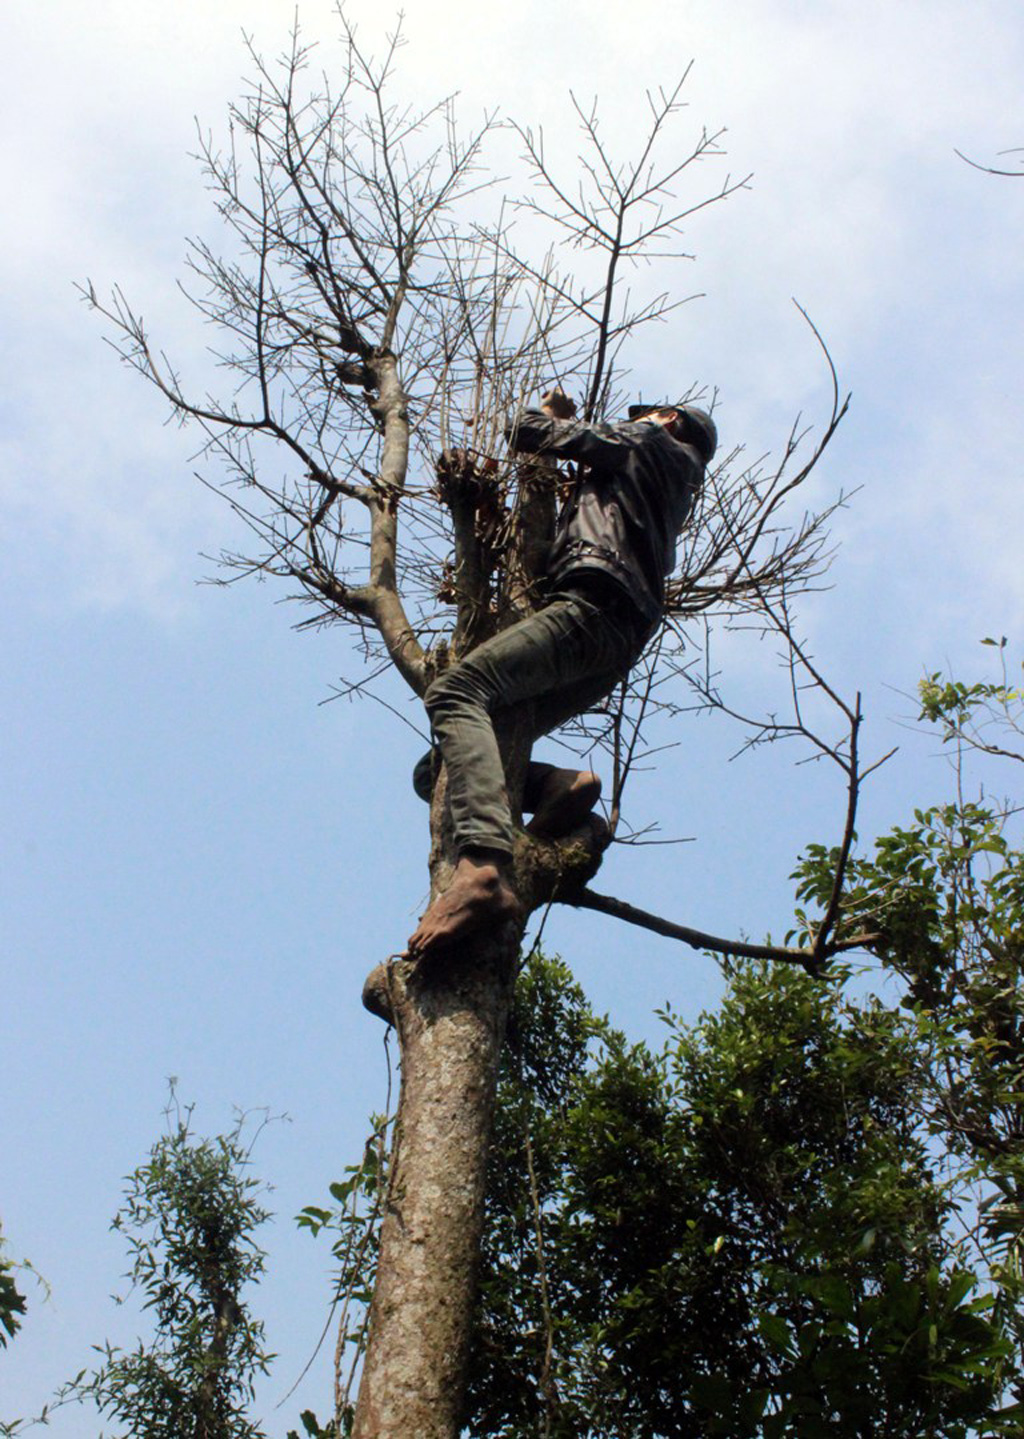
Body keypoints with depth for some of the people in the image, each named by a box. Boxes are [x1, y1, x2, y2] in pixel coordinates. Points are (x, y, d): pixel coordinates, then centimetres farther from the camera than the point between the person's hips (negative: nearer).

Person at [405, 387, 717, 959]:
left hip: (592, 606, -9)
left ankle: (485, 865, -52)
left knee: (456, 692, -32)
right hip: (620, 647, 9)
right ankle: (559, 783, -17)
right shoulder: (675, 493, 37)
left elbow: (527, 432, 11)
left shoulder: (646, 442, 16)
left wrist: (552, 413, 34)